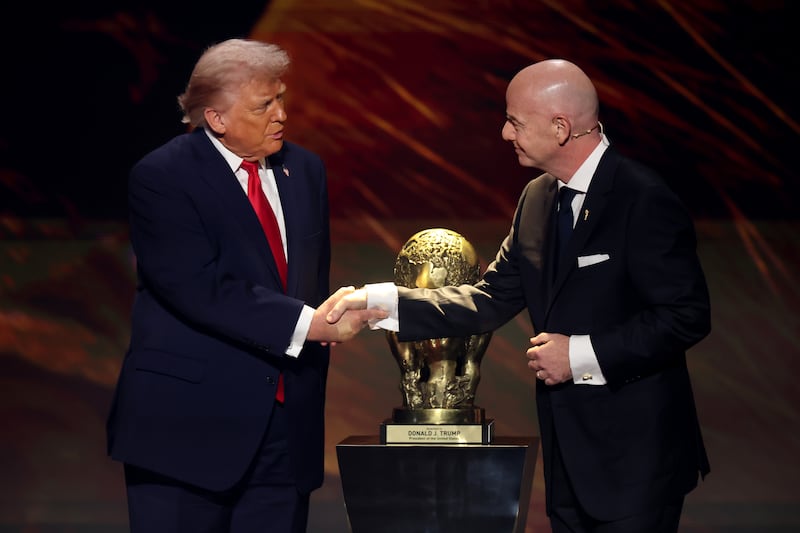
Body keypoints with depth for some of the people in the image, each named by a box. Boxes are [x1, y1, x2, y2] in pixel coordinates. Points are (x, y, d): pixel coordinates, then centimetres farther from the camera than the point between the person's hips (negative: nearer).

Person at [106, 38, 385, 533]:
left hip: (286, 419, 6)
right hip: (190, 421, -5)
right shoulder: (161, 177, -9)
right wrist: (308, 325, -22)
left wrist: (327, 314, 3)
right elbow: (201, 288, -19)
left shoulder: (305, 170, 11)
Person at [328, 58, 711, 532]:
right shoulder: (537, 199, 8)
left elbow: (687, 316, -19)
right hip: (569, 456, 7)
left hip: (635, 457, -7)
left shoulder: (644, 200, -16)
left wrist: (583, 354, -18)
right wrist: (379, 300, -4)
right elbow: (488, 301, 6)